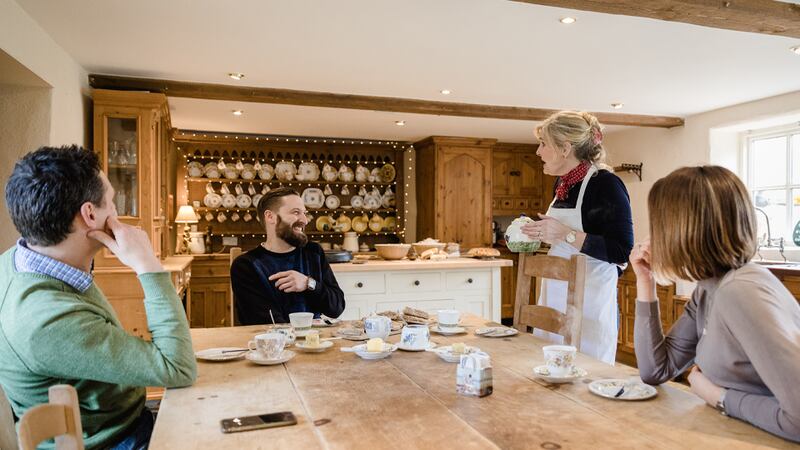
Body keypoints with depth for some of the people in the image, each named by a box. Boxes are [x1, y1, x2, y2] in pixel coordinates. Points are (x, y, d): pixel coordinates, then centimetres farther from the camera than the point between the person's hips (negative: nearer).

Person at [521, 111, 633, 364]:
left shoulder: (606, 184, -13)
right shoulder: (562, 184, 11)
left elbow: (622, 252, -19)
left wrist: (566, 235, -24)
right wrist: (541, 234, 8)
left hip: (589, 300, -8)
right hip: (555, 295, 8)